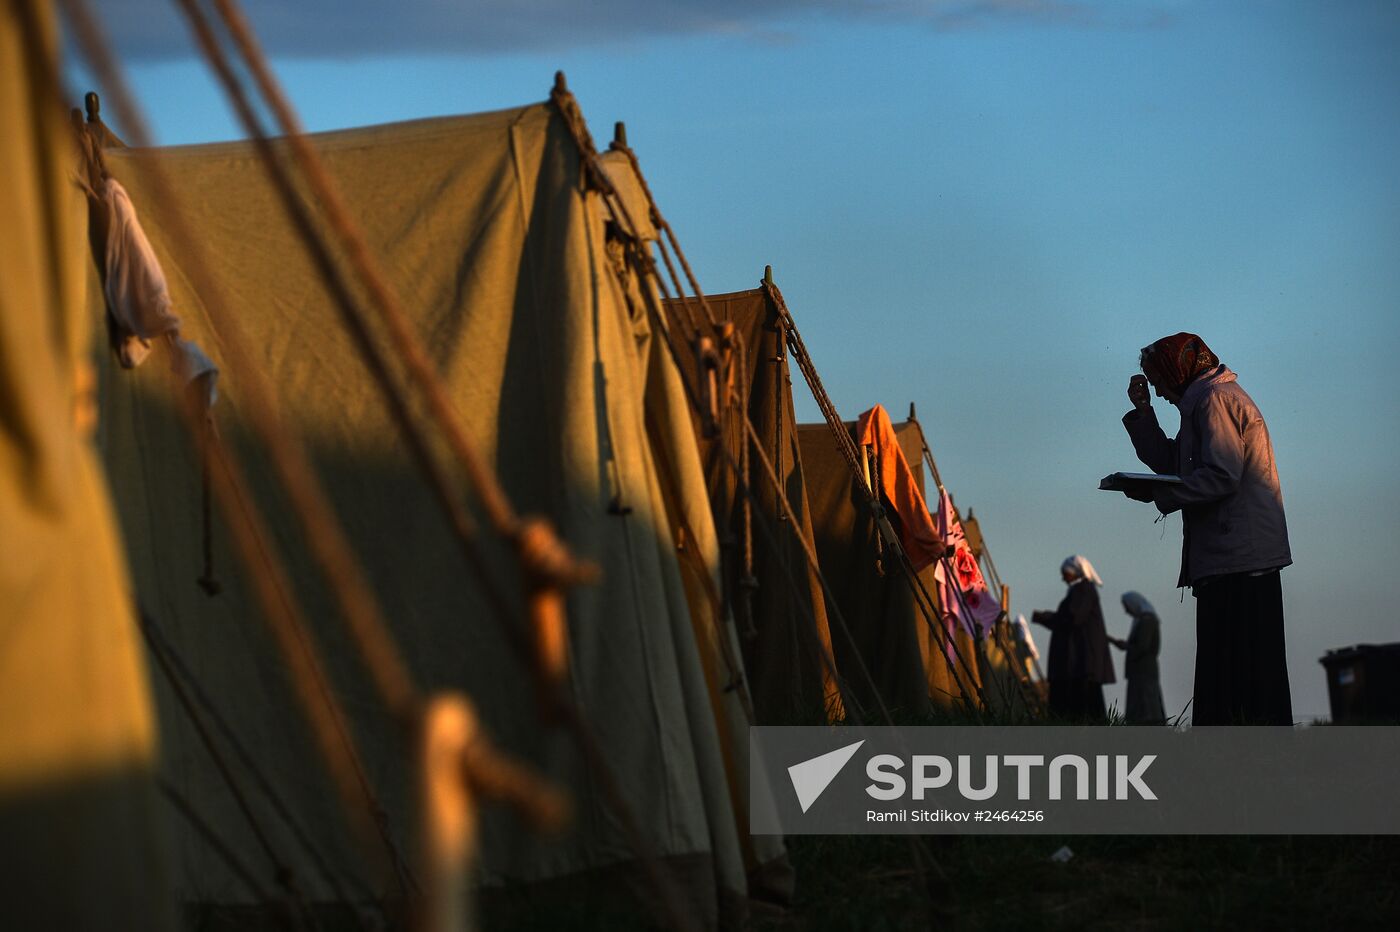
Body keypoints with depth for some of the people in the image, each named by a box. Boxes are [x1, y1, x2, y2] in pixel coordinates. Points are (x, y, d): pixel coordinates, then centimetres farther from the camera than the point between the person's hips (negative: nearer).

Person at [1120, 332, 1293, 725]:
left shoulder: (1215, 399, -8)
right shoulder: (1209, 400, 25)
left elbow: (1221, 476, -19)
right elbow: (1170, 464, 22)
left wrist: (1156, 494, -15)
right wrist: (1143, 411, 17)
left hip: (1237, 556, -11)